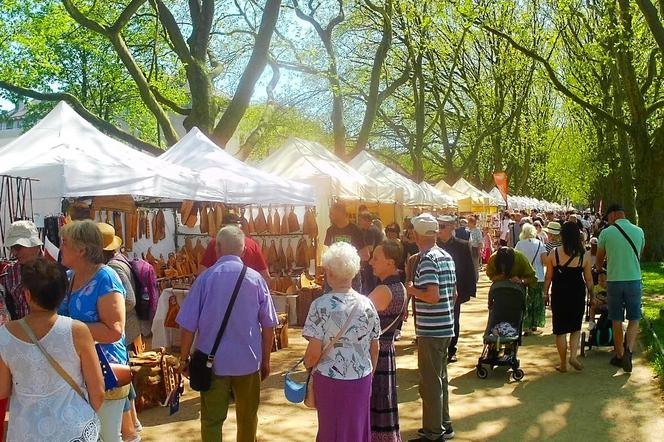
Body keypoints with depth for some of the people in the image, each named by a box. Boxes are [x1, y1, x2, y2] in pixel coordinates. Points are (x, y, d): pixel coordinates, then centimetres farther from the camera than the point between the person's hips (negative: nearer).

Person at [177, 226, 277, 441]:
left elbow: (187, 325, -7)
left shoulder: (205, 278, -9)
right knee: (247, 419, 18)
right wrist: (265, 360, 11)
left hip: (212, 362, -1)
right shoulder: (255, 279, -6)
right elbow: (268, 326, -2)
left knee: (212, 421, 11)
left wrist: (184, 359, 7)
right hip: (248, 361, 1)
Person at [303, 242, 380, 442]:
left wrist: (307, 365, 5)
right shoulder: (367, 304, -4)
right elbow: (374, 349, 4)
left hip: (331, 380, -3)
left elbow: (314, 351, -17)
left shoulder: (321, 305, -15)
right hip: (362, 379, 3)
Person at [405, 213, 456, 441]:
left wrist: (412, 290, -10)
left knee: (430, 382, 1)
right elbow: (453, 293, 14)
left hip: (430, 329, -9)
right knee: (440, 377, 19)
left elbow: (433, 296, -26)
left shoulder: (427, 259, -18)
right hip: (445, 326, 9)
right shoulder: (447, 256, 9)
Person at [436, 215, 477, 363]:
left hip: (455, 292, 0)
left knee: (453, 322, 11)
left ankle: (451, 351, 24)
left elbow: (469, 269, -1)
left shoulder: (462, 246, -3)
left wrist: (469, 290, -7)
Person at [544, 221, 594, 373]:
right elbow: (588, 279, 0)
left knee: (560, 330, 9)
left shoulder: (554, 253, -7)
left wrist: (545, 292, 12)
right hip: (577, 295, 1)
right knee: (576, 327, 19)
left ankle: (563, 364, 15)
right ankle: (573, 356, 1)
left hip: (559, 294, 0)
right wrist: (592, 296, 13)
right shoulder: (584, 255, -6)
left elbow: (548, 277, -1)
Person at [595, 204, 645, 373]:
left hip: (614, 281, -1)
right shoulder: (638, 231, 0)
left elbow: (599, 259, 7)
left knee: (617, 321, 11)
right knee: (634, 319, 9)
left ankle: (620, 355, 19)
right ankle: (628, 351, -11)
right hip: (634, 280, 1)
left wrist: (599, 269, 30)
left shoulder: (606, 233, -6)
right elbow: (639, 256, 14)